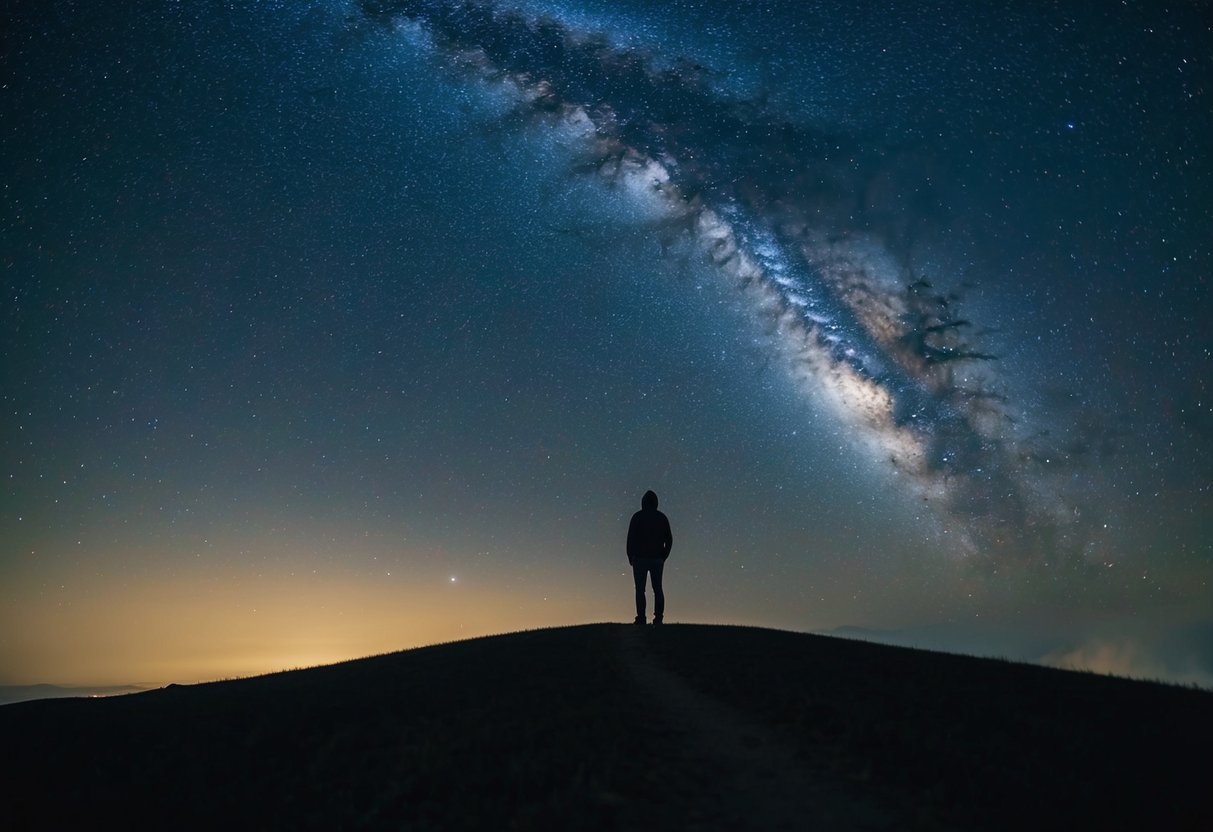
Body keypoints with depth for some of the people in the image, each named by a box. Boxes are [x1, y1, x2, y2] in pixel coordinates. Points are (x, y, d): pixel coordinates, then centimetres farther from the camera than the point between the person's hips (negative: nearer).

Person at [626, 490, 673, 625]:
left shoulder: (638, 516, -3)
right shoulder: (662, 518, 7)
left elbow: (631, 538, -7)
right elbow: (669, 539, 8)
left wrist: (630, 556, 2)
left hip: (640, 558, -3)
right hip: (657, 559, 3)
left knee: (640, 589, -2)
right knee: (657, 589, 7)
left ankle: (641, 618, -7)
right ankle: (658, 618, 2)